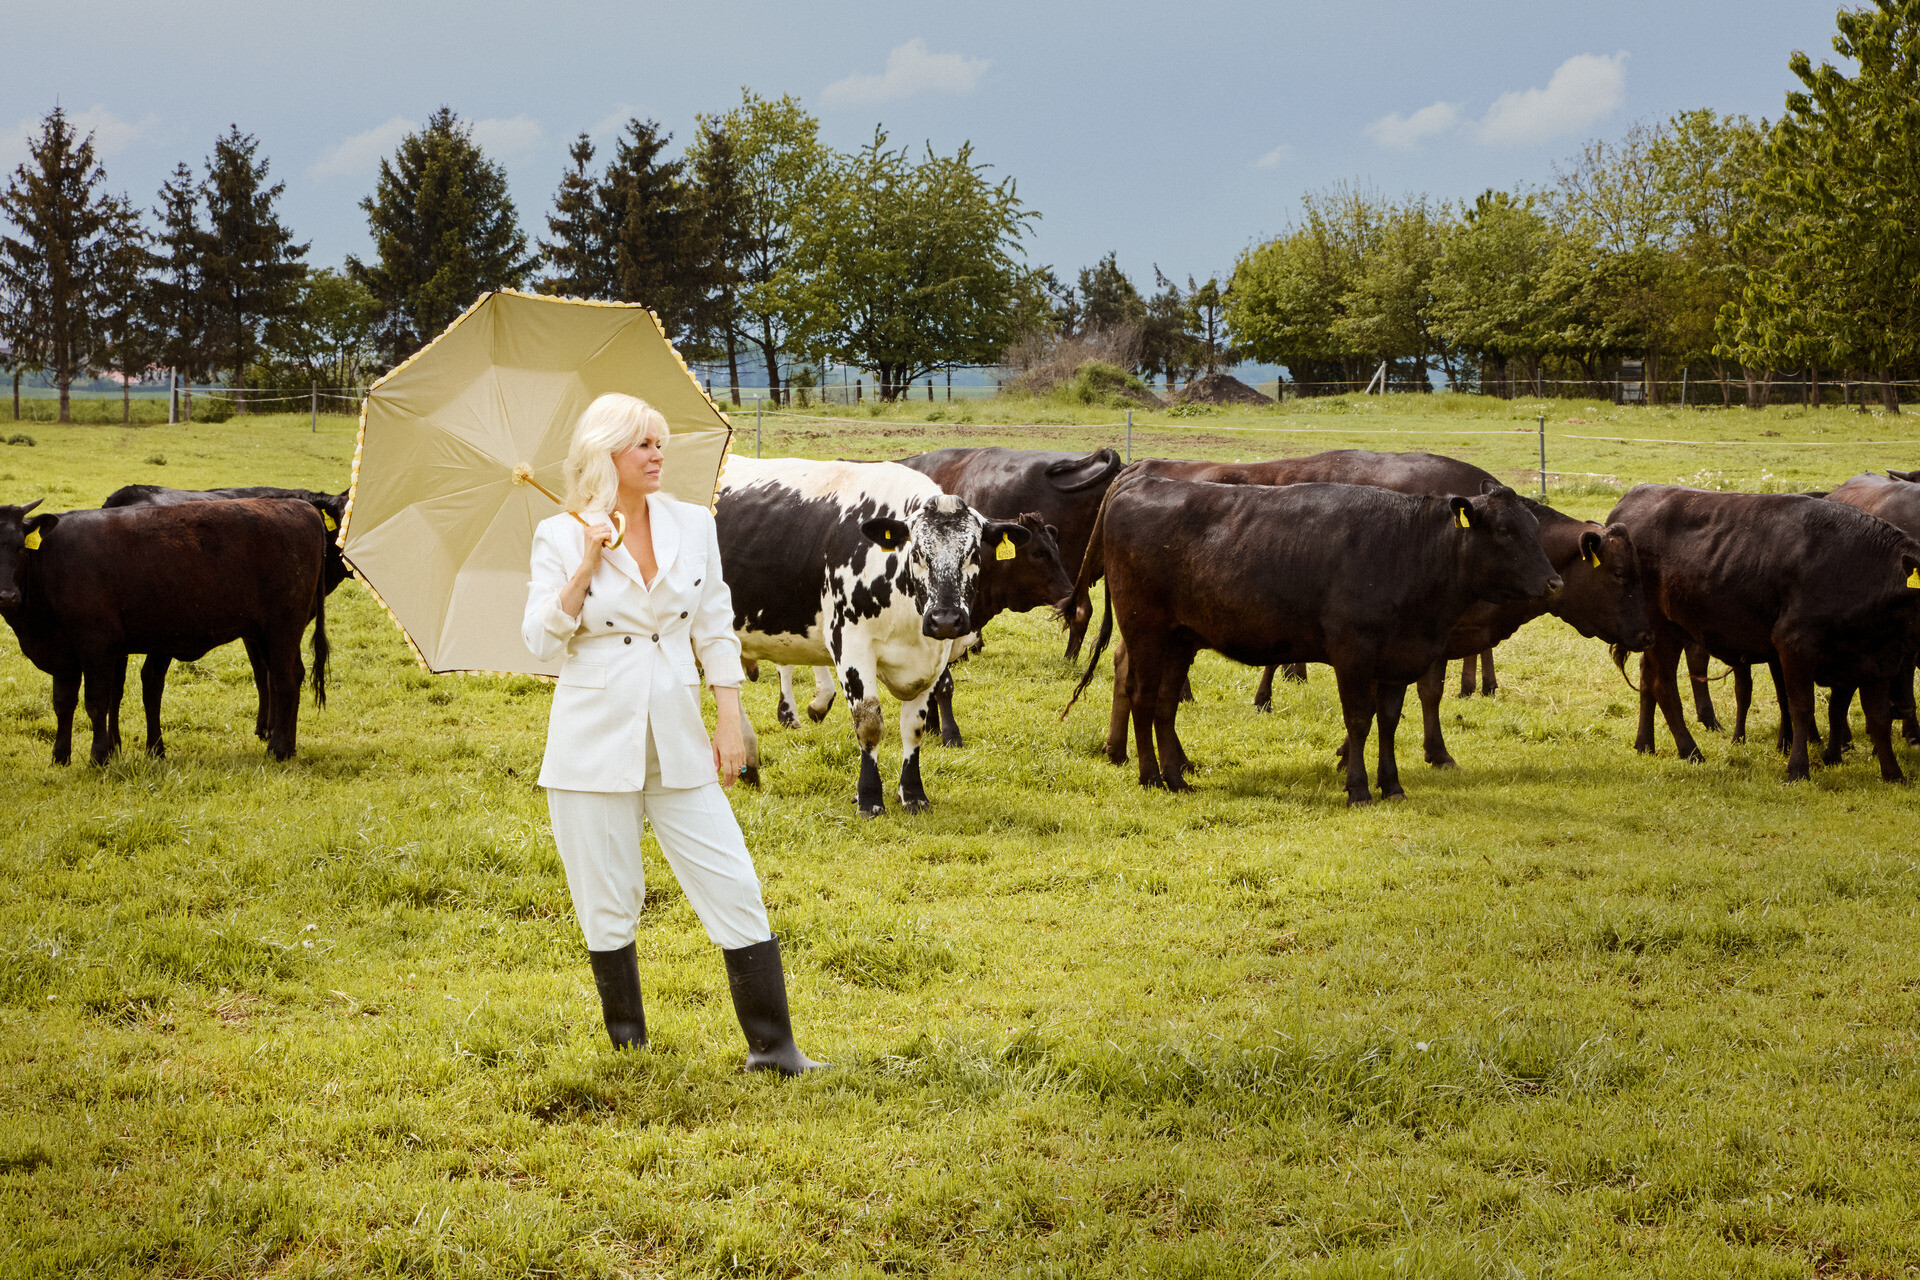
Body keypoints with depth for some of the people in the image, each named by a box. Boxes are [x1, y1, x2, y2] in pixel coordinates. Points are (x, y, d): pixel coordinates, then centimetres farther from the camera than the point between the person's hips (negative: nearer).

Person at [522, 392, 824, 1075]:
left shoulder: (692, 525, 5)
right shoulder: (561, 537, -2)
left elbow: (716, 631, 11)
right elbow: (542, 639, -7)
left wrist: (730, 723, 5)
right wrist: (587, 566, -17)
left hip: (676, 739, 2)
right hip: (594, 743, -2)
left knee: (734, 889, -2)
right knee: (608, 905, 4)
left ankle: (773, 1047, 6)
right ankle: (630, 1054, 20)